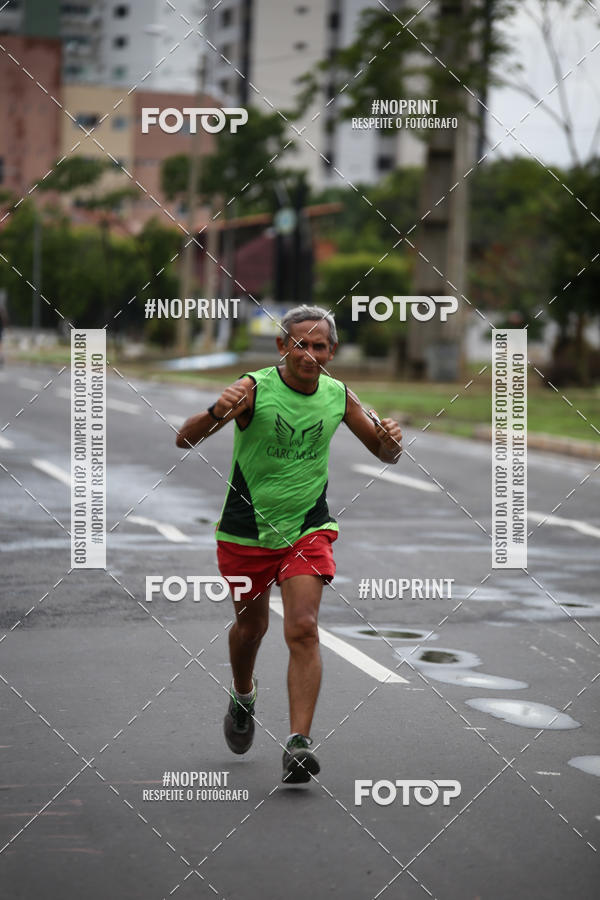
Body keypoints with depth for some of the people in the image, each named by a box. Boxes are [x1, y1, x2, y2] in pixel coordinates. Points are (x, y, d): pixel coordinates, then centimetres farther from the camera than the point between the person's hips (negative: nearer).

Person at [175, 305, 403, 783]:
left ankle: (299, 743, -17)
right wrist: (217, 412, -41)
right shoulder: (253, 388, -15)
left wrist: (391, 440, -15)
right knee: (251, 625, 17)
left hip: (308, 529, 1)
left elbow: (385, 455, 10)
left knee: (303, 628, -16)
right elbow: (184, 439, -20)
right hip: (246, 529, -1)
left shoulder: (339, 397, -3)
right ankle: (243, 695, 49)